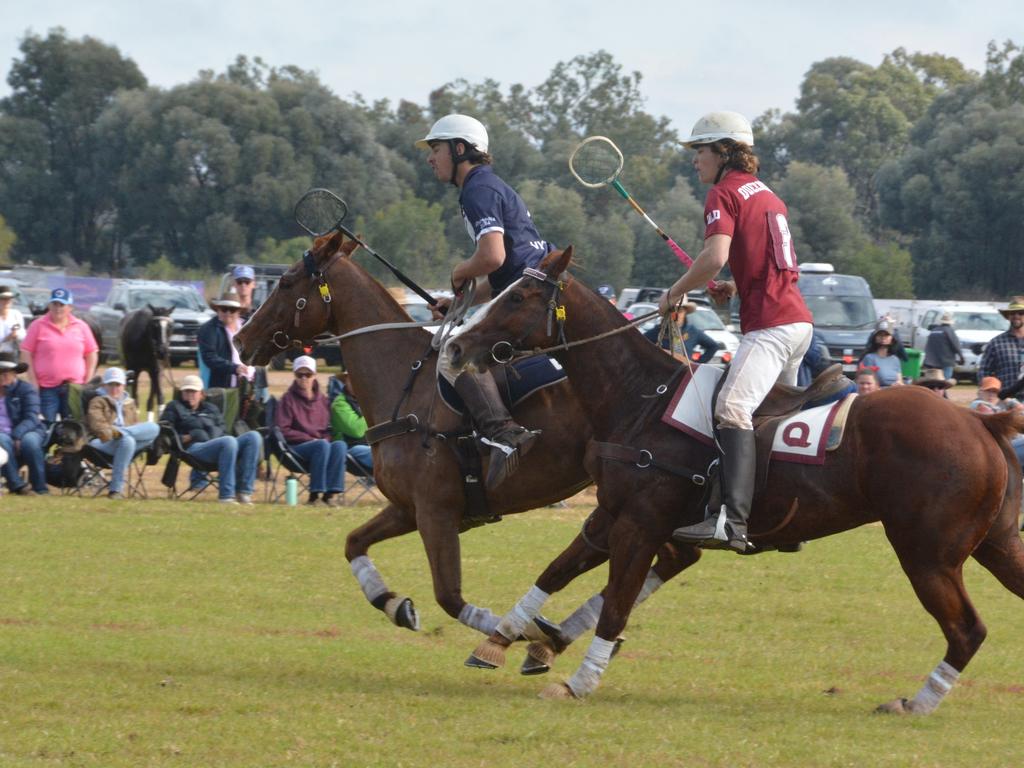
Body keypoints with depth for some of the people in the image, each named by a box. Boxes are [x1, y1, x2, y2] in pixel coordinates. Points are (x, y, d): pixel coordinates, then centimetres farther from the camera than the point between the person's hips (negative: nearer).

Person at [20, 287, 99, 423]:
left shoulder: (81, 327, 8)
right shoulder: (38, 326, 1)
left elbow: (92, 354, 13)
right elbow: (26, 354, 0)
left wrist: (87, 381, 5)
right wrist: (33, 382, -7)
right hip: (46, 389, -2)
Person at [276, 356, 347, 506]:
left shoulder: (322, 399, 17)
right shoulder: (288, 399, 4)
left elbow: (329, 427, 21)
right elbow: (283, 430, -3)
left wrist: (326, 438, -4)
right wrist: (309, 439, -12)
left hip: (323, 442, 4)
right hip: (296, 447, -4)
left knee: (340, 445, -29)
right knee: (322, 446, -36)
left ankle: (332, 492, -35)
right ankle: (315, 493, -36)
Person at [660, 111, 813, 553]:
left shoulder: (723, 193, -5)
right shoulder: (766, 194, 24)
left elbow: (715, 256, -21)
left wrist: (675, 293, -7)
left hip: (771, 325, -11)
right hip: (797, 320, 11)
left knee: (733, 408, -26)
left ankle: (730, 521, -44)